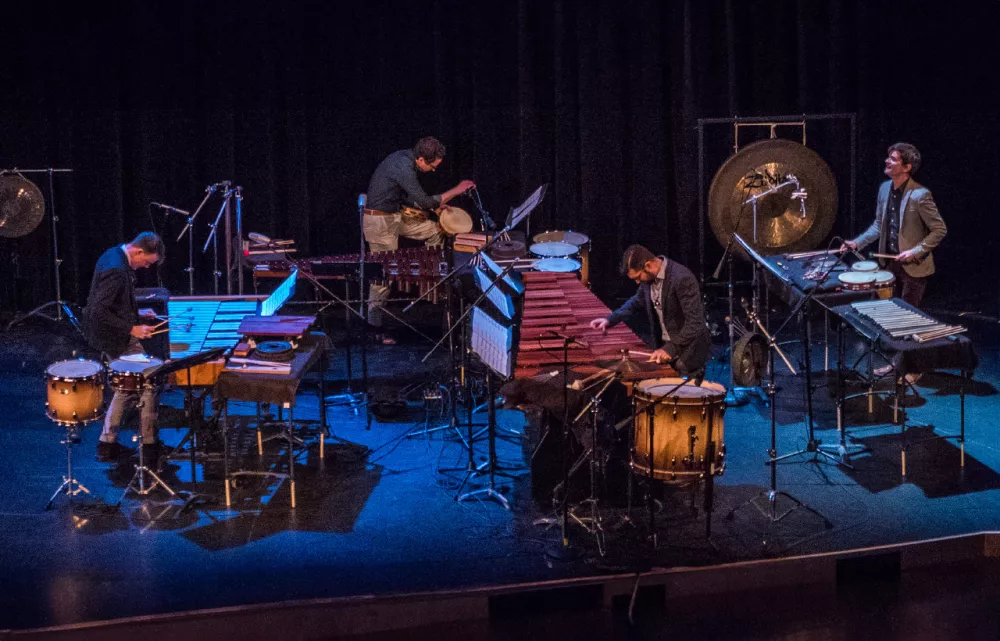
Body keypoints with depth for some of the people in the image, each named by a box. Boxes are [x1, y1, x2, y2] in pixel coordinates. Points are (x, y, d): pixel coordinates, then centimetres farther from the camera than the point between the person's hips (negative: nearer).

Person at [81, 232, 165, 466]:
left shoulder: (114, 255, 5)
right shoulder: (116, 270, -27)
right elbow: (98, 312, -28)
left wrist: (136, 313, 13)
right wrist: (132, 329, -24)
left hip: (111, 336, 11)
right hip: (118, 340, -11)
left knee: (126, 388, 20)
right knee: (148, 386, -2)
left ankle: (108, 444, 26)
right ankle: (149, 449, 6)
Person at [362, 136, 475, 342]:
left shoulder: (404, 157, 2)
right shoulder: (403, 168, -28)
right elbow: (425, 202, -22)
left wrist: (434, 205, 6)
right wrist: (457, 190, -14)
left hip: (393, 215, 9)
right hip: (379, 222, -9)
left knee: (434, 231, 10)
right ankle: (375, 324, 7)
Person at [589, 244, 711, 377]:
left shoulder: (682, 278, -27)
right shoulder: (649, 274, -3)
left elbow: (695, 323, -28)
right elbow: (638, 302, 16)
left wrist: (671, 348, -35)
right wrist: (610, 319, 4)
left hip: (687, 353, -7)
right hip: (662, 346, 8)